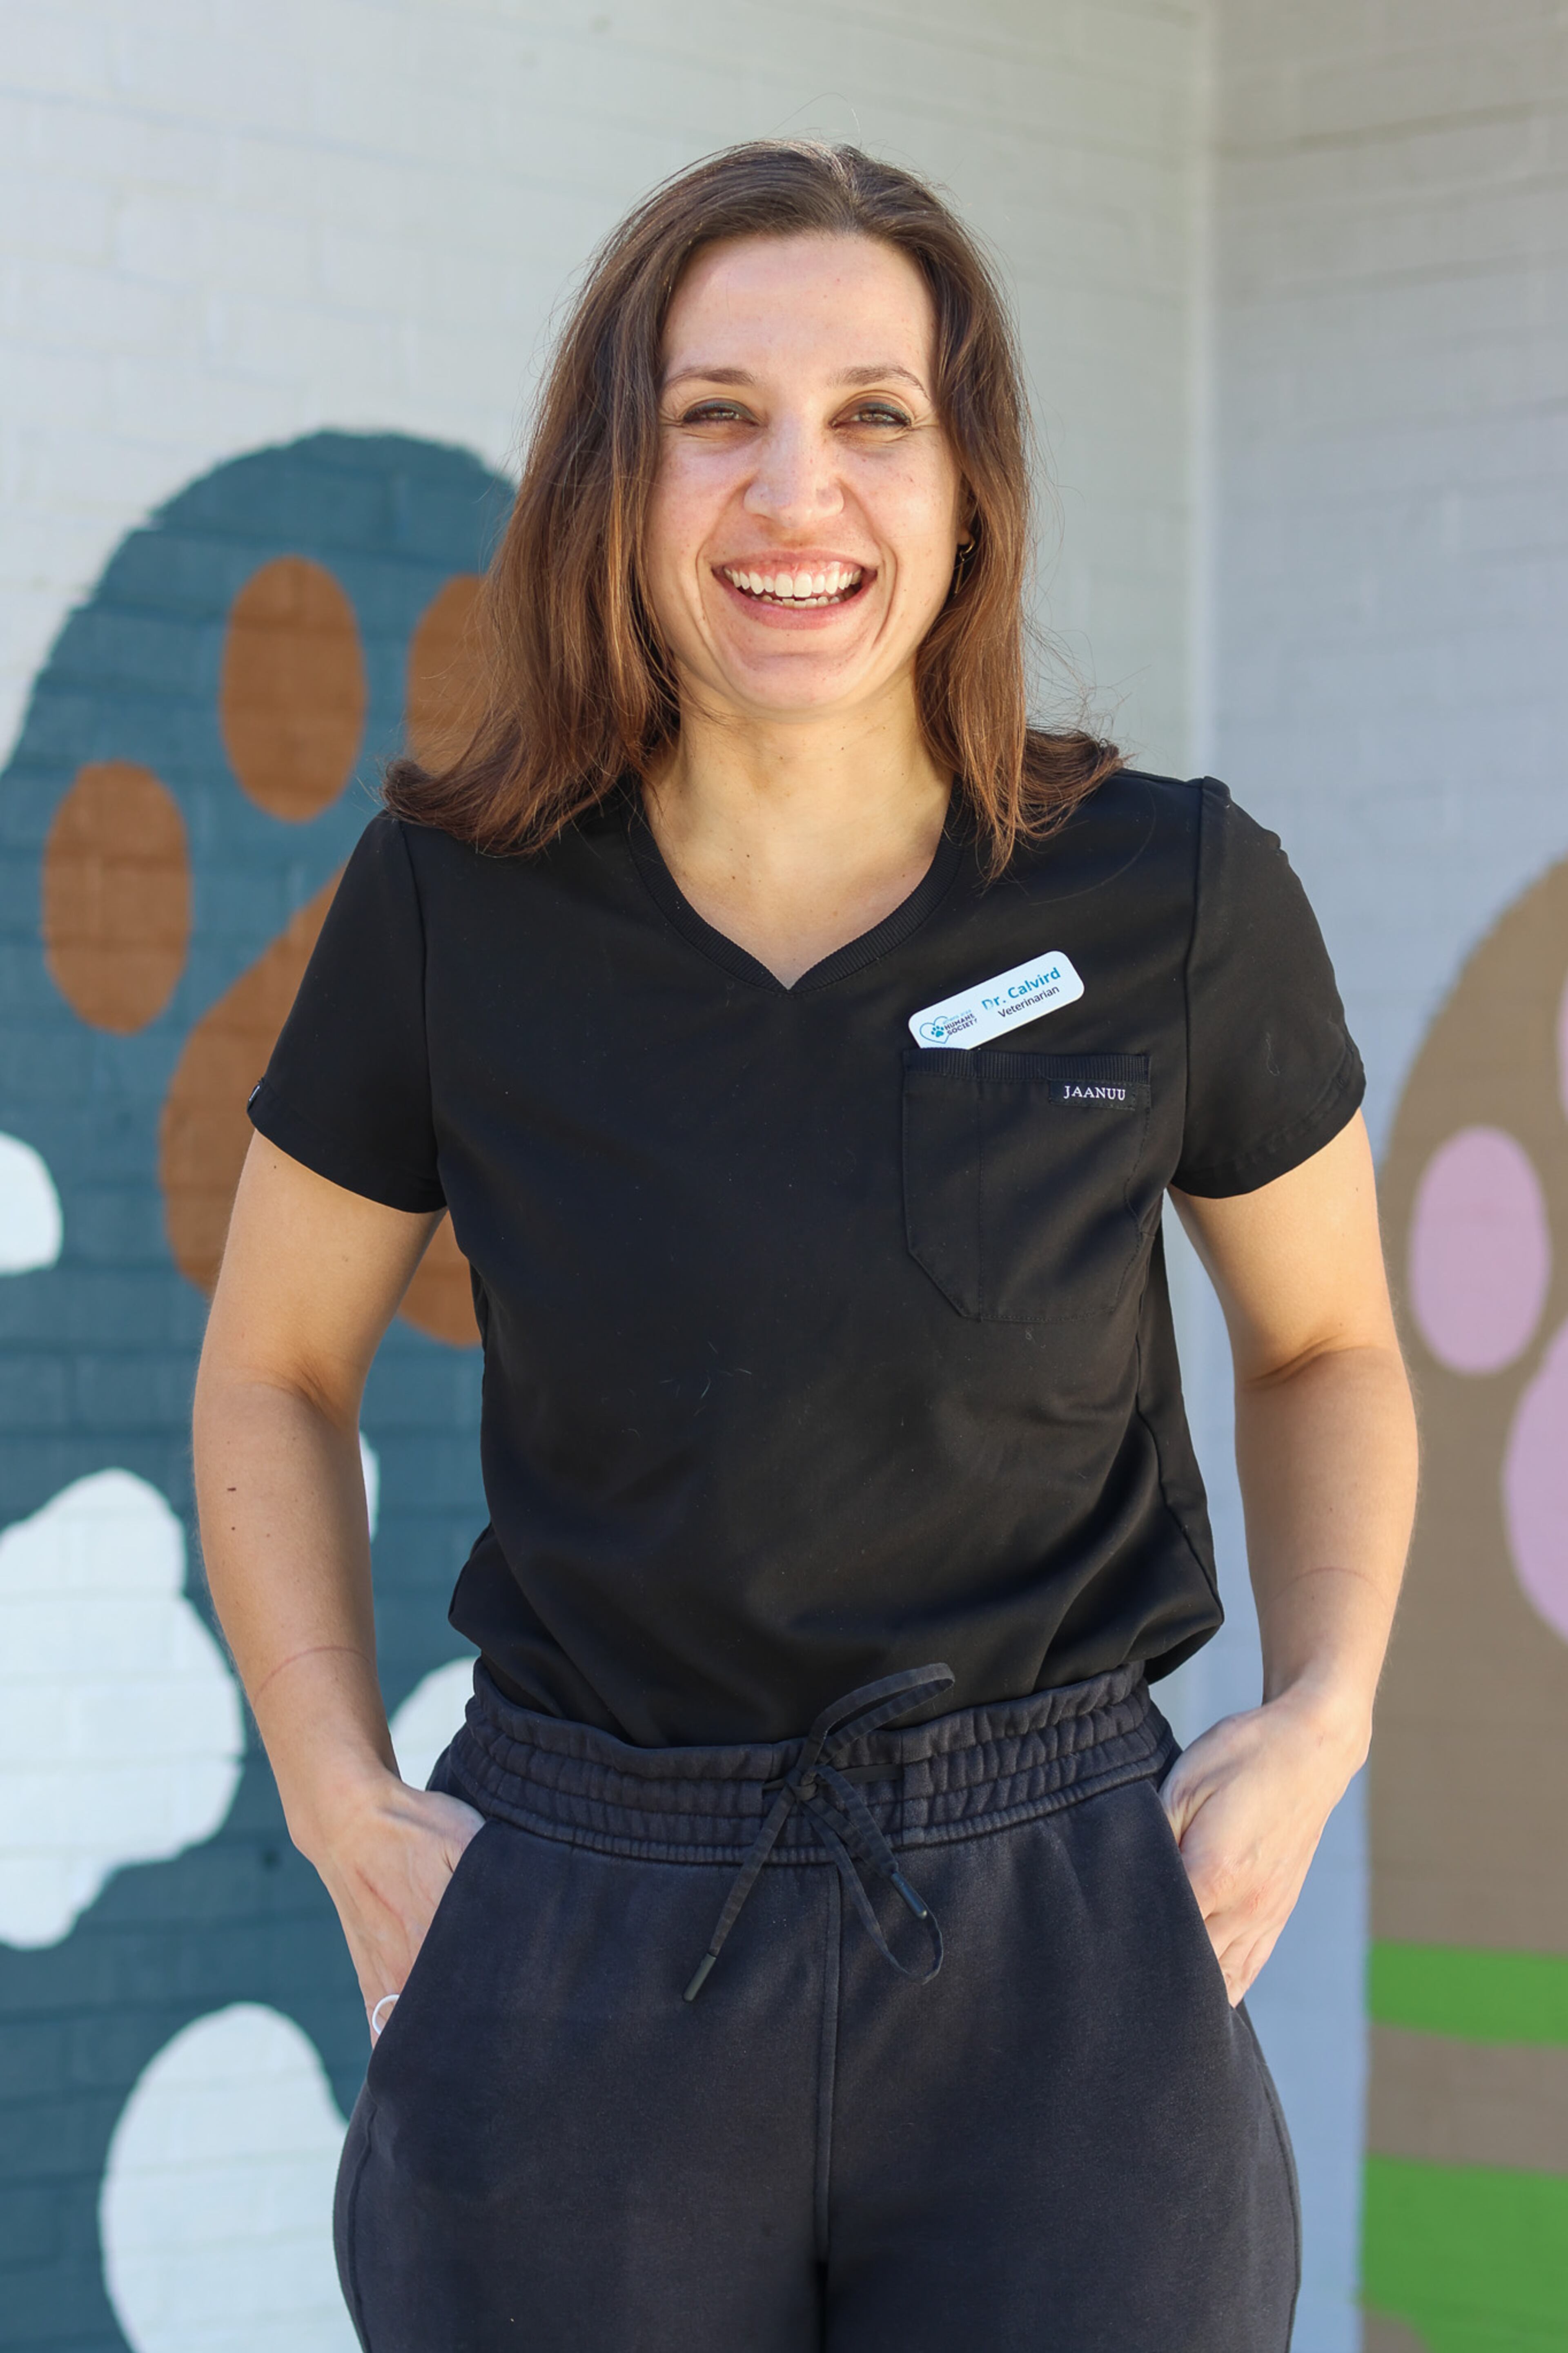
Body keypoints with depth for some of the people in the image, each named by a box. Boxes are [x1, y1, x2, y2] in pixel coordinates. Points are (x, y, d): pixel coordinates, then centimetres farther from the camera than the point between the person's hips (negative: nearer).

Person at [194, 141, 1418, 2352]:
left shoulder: (1180, 899, -5)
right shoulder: (455, 905, -4)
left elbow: (1325, 1345, 12)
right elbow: (274, 1375, 11)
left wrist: (1322, 1716, -4)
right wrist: (345, 1809, -1)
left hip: (1057, 1933, 0)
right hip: (582, 1956, 1)